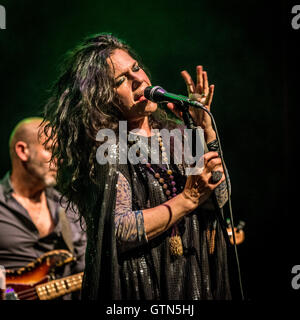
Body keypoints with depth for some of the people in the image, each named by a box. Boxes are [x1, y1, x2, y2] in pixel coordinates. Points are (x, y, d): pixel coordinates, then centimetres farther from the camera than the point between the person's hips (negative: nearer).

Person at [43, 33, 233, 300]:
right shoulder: (108, 148, -12)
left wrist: (205, 126, -8)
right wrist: (188, 199, -19)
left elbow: (219, 198, -2)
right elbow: (119, 231, -21)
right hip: (144, 286, -6)